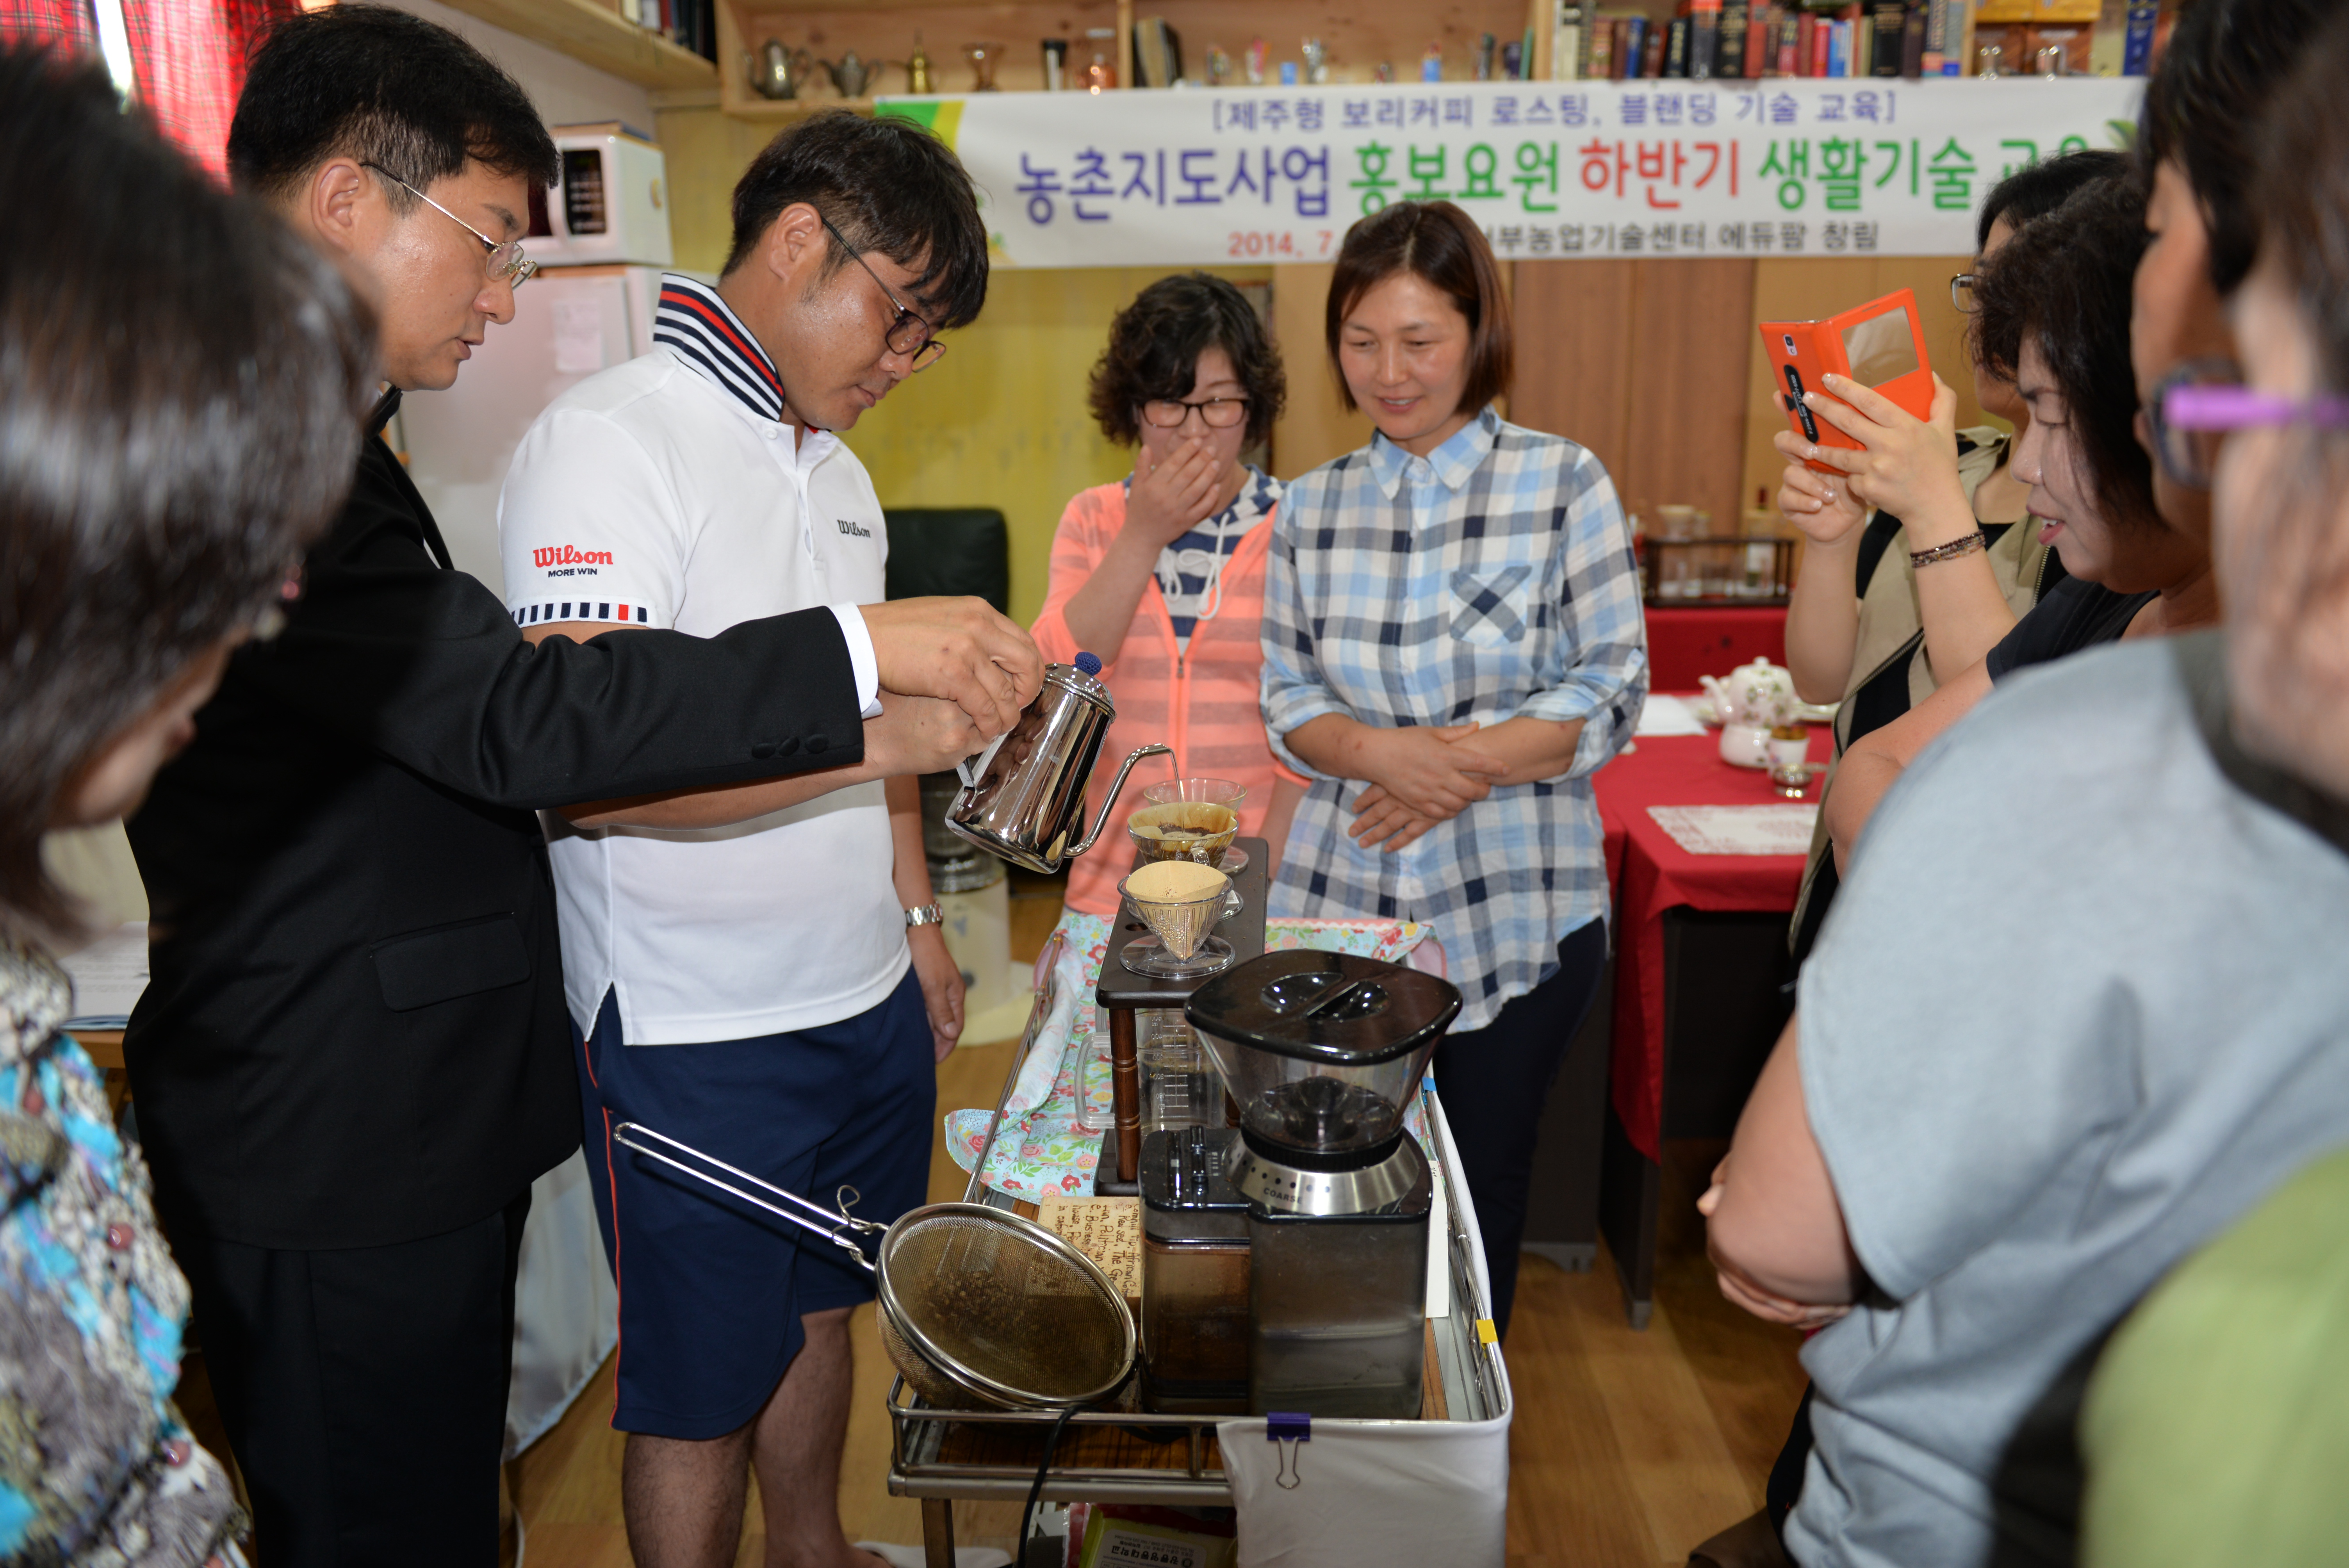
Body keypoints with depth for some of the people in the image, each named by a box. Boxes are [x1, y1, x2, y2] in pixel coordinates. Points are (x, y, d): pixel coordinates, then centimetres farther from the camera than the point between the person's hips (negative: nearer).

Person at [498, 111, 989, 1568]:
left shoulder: (833, 465, 12)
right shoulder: (610, 440, -16)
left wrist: (916, 916, 17)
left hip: (866, 1000, 8)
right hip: (698, 1033, -8)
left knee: (819, 1308, 24)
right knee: (700, 1392, 10)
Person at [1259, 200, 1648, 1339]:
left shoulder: (1564, 483, -3)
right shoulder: (1311, 508, 6)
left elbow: (1611, 695, -6)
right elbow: (1287, 699, 5)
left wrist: (1459, 764, -18)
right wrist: (1383, 752, -16)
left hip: (1516, 912, -2)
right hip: (1340, 904, 2)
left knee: (1481, 1182, 12)